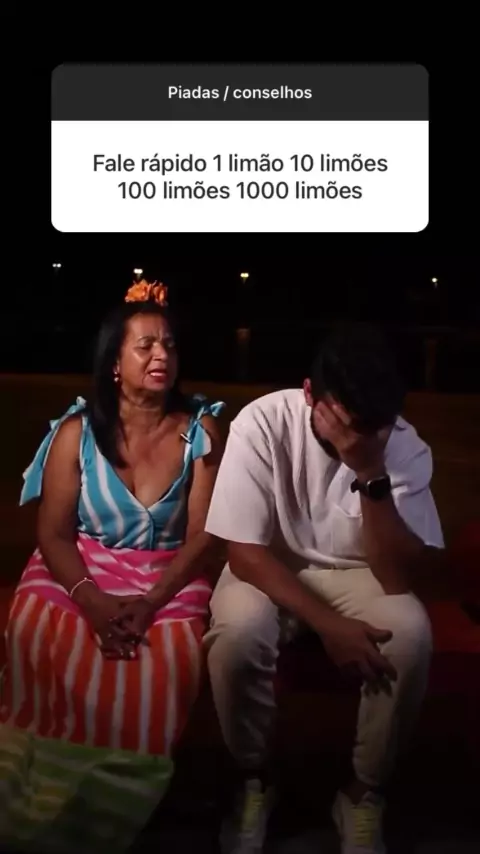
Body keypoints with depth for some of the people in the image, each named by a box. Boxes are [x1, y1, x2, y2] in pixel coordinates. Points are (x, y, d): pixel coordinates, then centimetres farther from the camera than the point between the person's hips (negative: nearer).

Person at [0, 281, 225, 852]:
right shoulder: (77, 431, 0)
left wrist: (149, 603, -18)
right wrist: (91, 600, -21)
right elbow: (53, 533, -3)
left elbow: (202, 535, -4)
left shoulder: (200, 429, -1)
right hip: (76, 573, 1)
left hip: (169, 580, 0)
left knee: (155, 670, -31)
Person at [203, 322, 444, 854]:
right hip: (271, 569, -1)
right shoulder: (262, 423, -24)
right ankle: (254, 781, -1)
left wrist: (371, 474, -36)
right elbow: (245, 552, -21)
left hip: (359, 574, 2)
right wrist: (328, 623, -30)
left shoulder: (406, 447, -19)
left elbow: (401, 578, -25)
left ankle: (364, 794, -2)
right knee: (238, 633, -33)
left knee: (411, 636, -29)